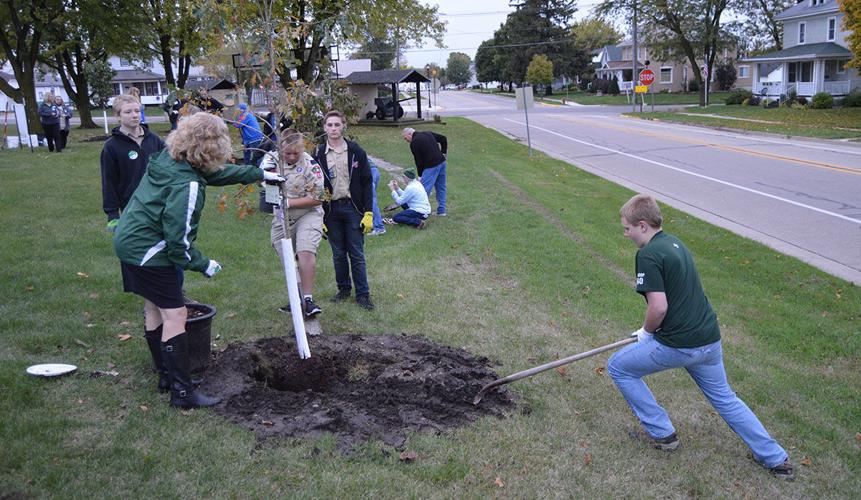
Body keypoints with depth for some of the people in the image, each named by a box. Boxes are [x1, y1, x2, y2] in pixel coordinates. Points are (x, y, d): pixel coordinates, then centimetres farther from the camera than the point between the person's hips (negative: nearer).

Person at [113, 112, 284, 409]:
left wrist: (260, 174, 25)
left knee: (154, 308, 18)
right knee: (175, 314, -6)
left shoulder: (169, 158, 3)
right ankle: (182, 392, -1)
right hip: (148, 252, -10)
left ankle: (166, 374, 32)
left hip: (129, 241, 10)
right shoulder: (187, 185, -26)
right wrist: (203, 265, -9)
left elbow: (218, 172, 18)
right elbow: (178, 238, -24)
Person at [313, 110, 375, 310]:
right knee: (338, 253, 10)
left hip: (353, 208, -2)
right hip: (331, 210, 2)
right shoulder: (318, 154, 2)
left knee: (357, 254, 1)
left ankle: (362, 294, 8)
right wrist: (318, 216, -1)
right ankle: (343, 289, 25)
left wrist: (368, 213, -6)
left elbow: (366, 183, 0)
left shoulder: (356, 152, -1)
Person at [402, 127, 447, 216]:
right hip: (442, 162, 8)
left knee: (424, 189, -3)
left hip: (431, 166, -8)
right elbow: (443, 139, 16)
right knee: (441, 187, 15)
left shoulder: (414, 143, -7)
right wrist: (443, 153, 18)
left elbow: (418, 161, -5)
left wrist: (420, 175, 4)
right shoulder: (427, 133, 14)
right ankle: (441, 210, 21)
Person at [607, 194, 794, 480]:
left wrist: (646, 331, -3)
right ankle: (777, 459, 29)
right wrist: (652, 329, 21)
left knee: (618, 368, 11)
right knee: (725, 398, 25)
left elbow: (659, 307, -23)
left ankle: (661, 433, 19)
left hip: (678, 346, -8)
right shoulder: (675, 243, 12)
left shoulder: (648, 254, -16)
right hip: (709, 339, 9)